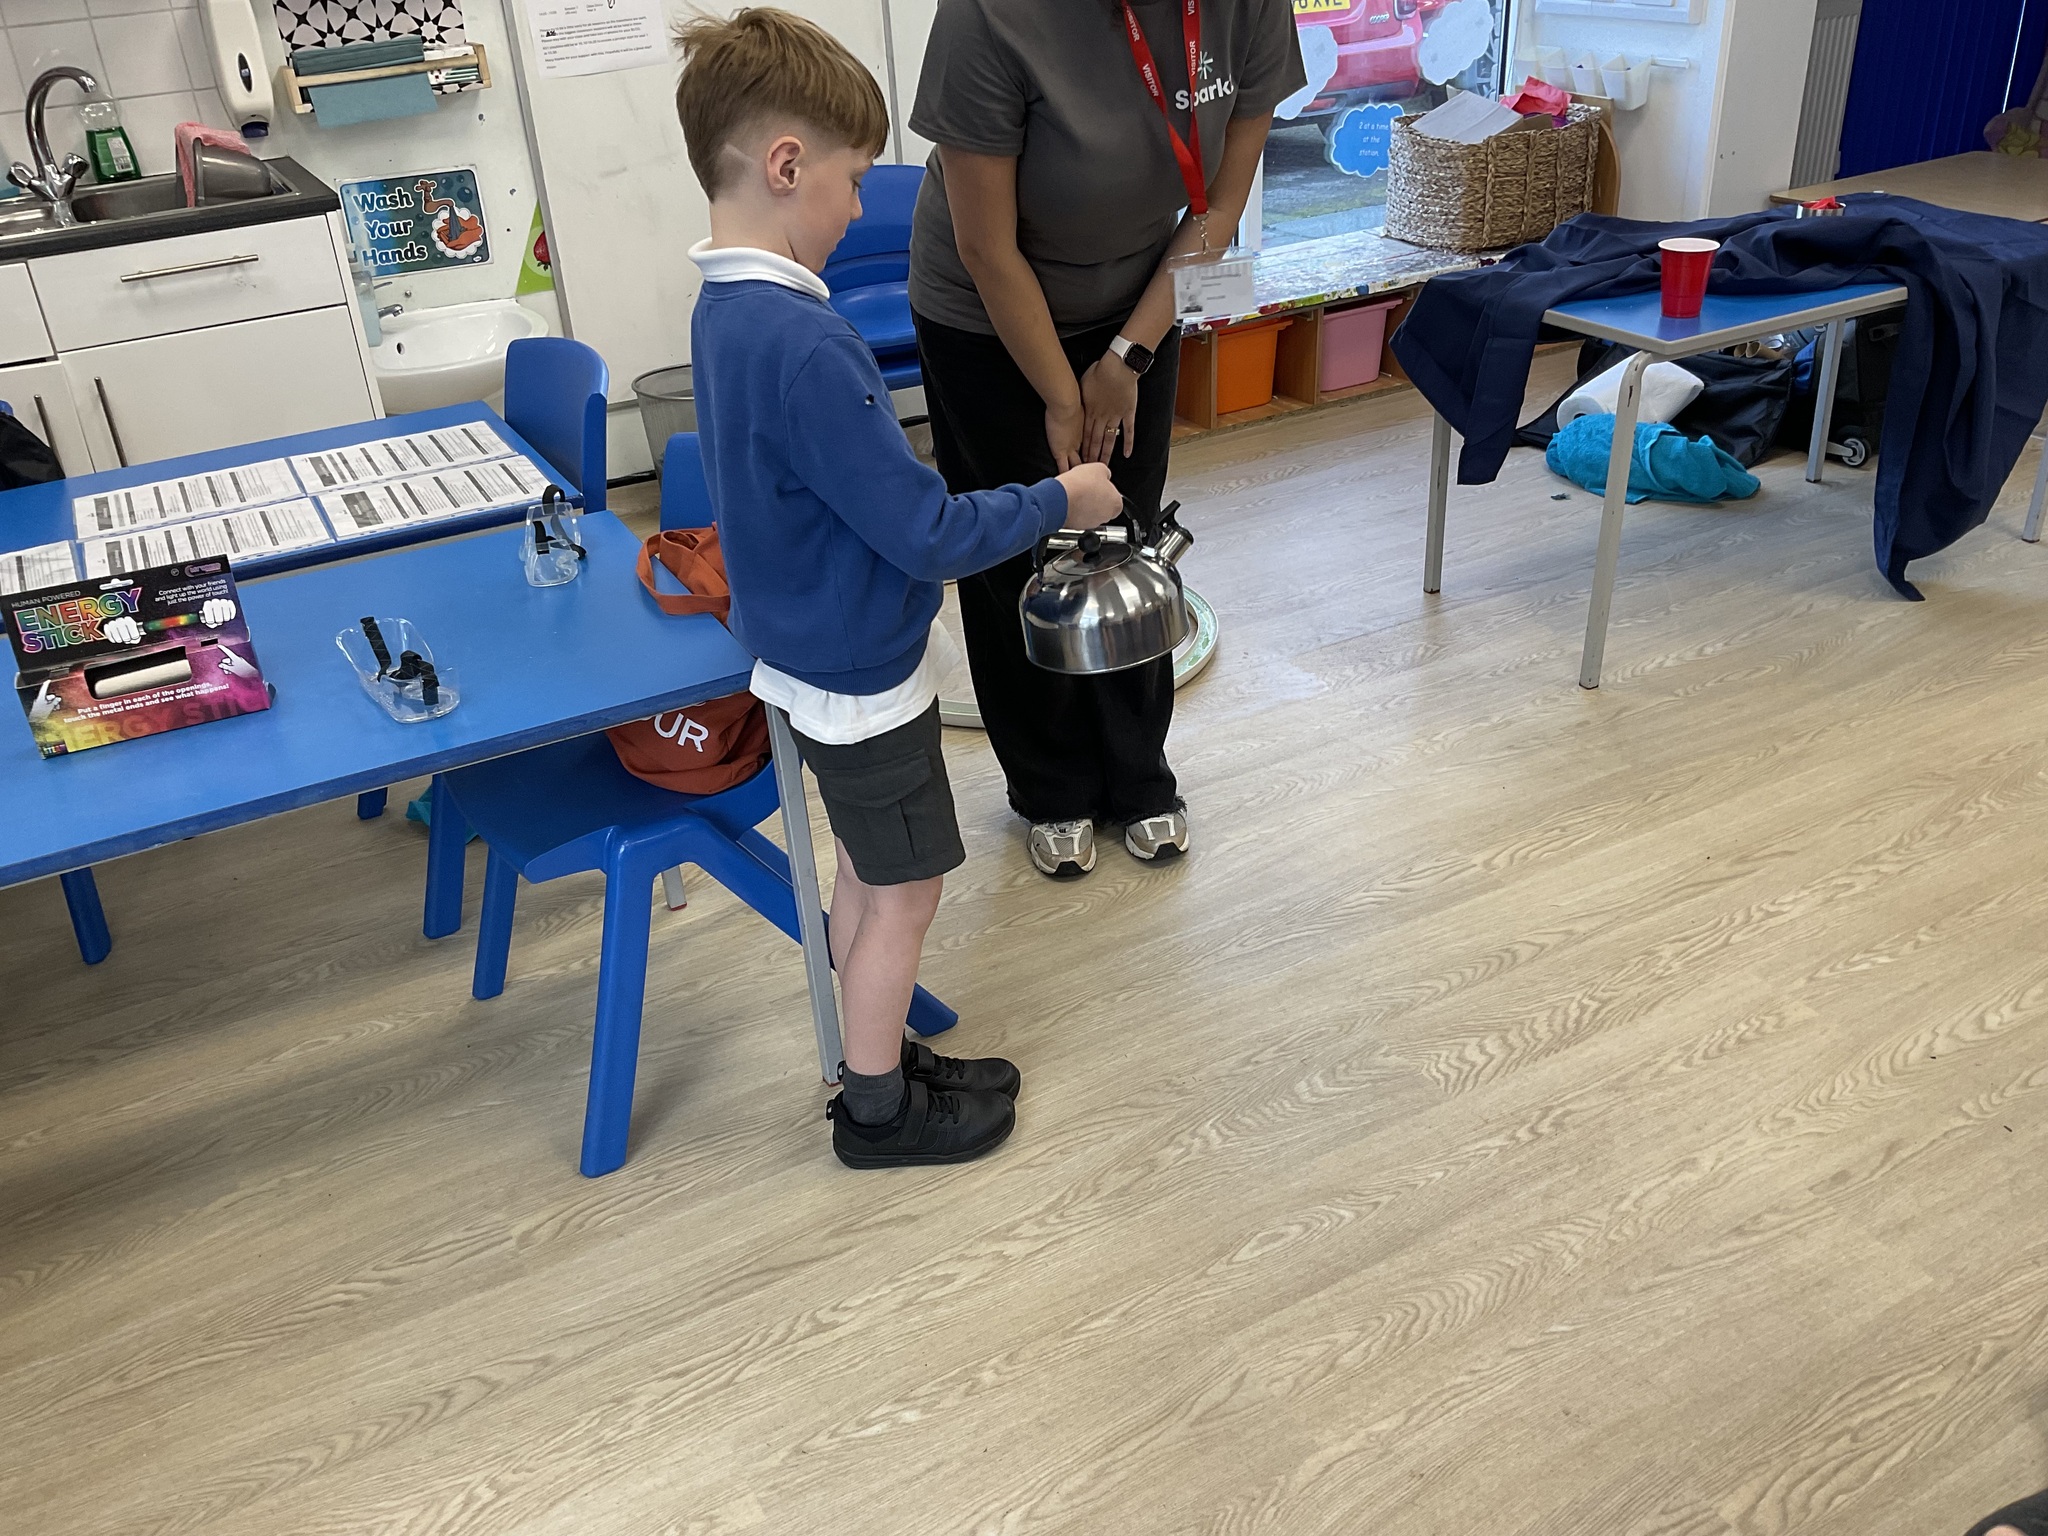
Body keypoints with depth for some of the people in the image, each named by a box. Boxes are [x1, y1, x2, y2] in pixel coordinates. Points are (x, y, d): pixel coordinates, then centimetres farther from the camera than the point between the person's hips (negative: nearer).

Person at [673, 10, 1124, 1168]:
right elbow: (927, 535, -26)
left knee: (870, 869, 22)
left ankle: (882, 1058, 40)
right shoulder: (804, 345, -31)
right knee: (903, 892, 9)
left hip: (818, 654, 9)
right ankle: (879, 1112, 27)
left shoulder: (725, 310, 1)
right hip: (862, 675, -9)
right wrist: (1058, 501, -12)